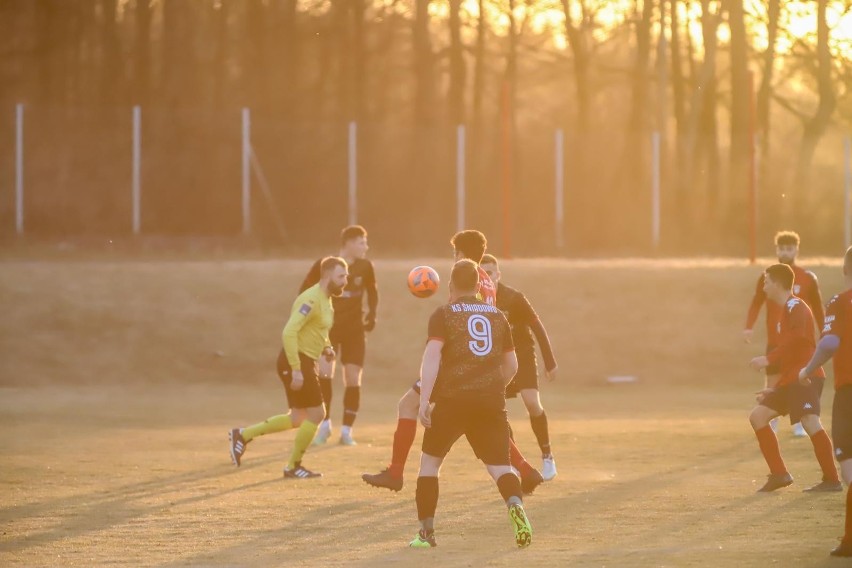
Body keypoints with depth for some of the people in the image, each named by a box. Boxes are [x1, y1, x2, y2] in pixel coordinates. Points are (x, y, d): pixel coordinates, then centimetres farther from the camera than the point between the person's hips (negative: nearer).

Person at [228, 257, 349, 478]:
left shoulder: (325, 301, 13)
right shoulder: (312, 300, -19)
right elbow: (289, 332, -27)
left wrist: (324, 347, 10)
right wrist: (296, 370, -28)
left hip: (304, 363, 10)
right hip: (296, 362, -10)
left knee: (298, 418, 14)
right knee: (316, 413, -4)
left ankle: (243, 435, 18)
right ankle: (294, 466, 7)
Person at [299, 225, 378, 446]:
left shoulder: (365, 267, -2)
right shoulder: (323, 266, -10)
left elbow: (372, 291, 17)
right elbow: (305, 291, 2)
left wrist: (372, 313, 5)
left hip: (354, 329, 3)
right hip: (327, 326, -3)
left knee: (353, 379, 0)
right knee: (323, 372, -19)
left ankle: (346, 431, 9)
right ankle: (325, 424, -4)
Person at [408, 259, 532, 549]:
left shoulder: (444, 315, 2)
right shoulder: (497, 316, 15)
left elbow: (432, 356, -12)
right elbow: (511, 365, 19)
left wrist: (424, 399, -17)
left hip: (453, 399, -3)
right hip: (491, 401, 3)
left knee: (430, 461, 13)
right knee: (499, 466, 3)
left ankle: (426, 532, 9)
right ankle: (516, 506, -29)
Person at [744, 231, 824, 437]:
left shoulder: (808, 278, 0)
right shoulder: (767, 277, 3)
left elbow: (817, 308, 6)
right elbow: (756, 303, 2)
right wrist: (749, 326, -13)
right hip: (775, 340, 1)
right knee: (772, 381, 3)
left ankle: (799, 425, 4)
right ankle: (771, 424, 14)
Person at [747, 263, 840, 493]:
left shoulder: (796, 307, -8)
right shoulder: (786, 310, 22)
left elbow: (797, 340, -25)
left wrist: (769, 359, -27)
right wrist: (774, 387, 26)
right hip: (790, 379, 11)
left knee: (810, 422, -26)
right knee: (758, 416, 11)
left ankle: (831, 480, -23)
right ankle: (779, 474, 8)